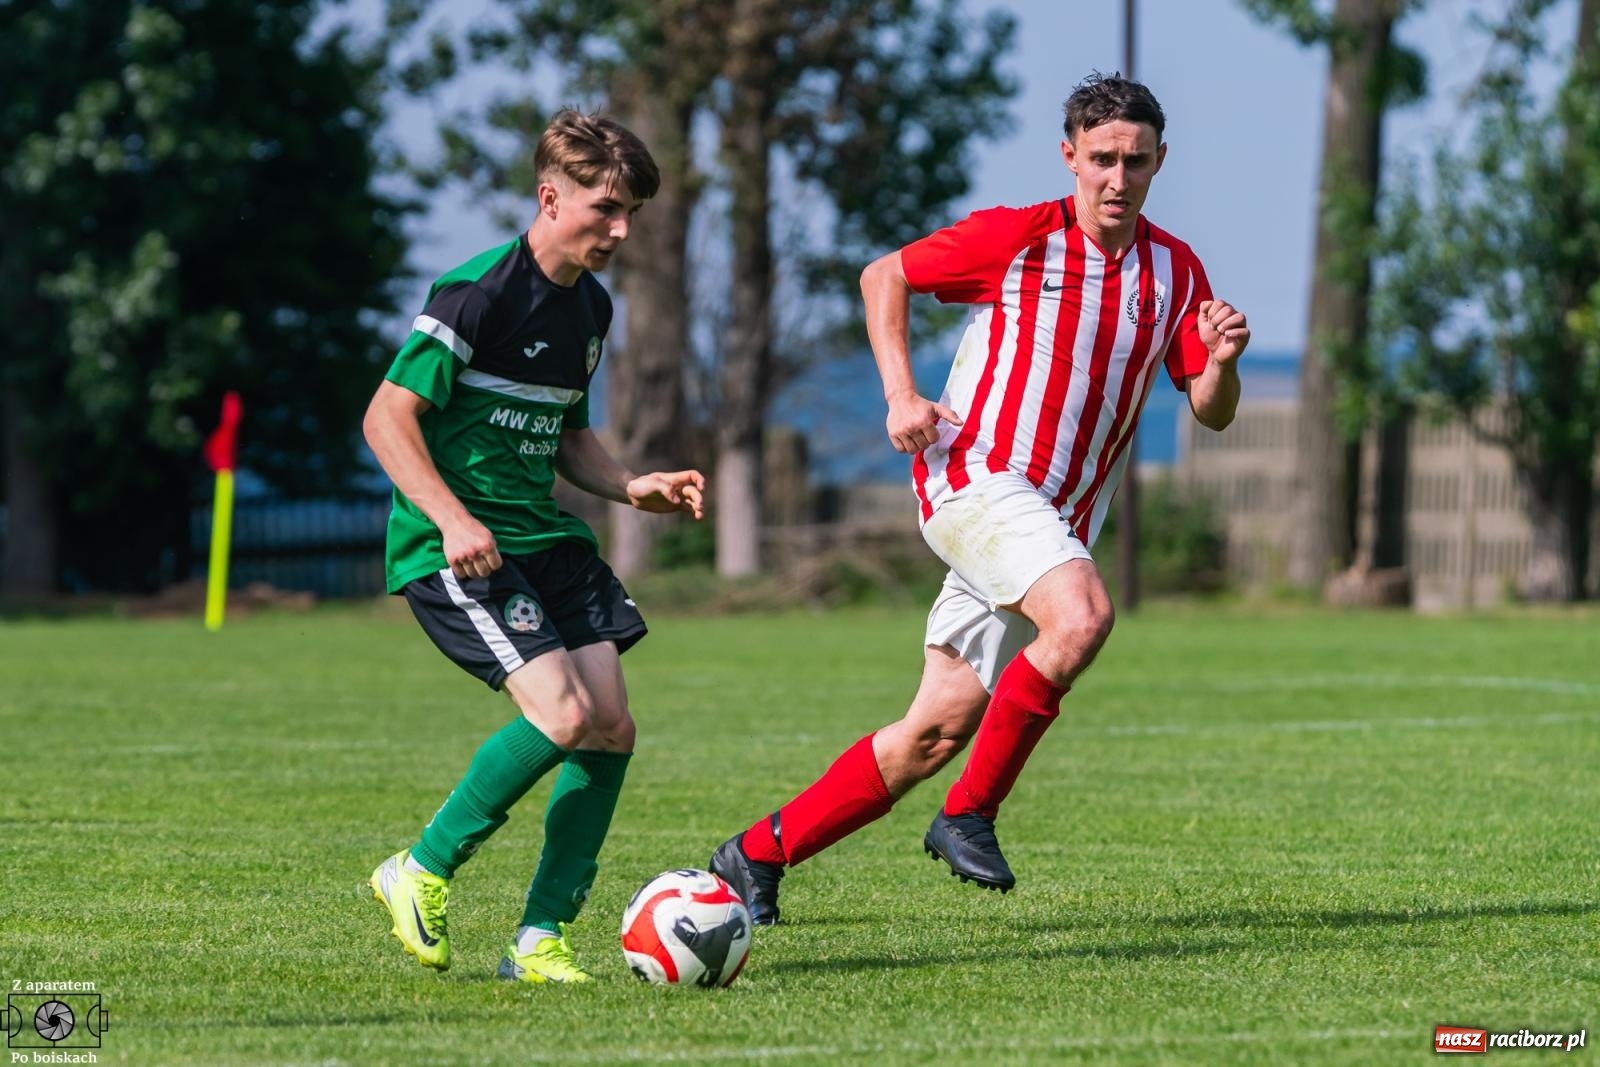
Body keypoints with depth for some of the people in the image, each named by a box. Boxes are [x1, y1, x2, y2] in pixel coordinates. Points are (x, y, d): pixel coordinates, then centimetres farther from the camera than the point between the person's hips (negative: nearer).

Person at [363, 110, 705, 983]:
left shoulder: (590, 306, 13)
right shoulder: (479, 294, -14)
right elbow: (388, 415, -15)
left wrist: (630, 486, 7)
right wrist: (453, 518, -26)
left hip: (544, 536, 9)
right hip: (454, 548, -9)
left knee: (611, 727, -3)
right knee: (562, 713, -21)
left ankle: (541, 937, 5)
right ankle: (422, 872, -2)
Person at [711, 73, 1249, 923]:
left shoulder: (1175, 272, 8)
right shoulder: (1014, 237, -5)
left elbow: (1211, 413, 8)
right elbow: (883, 276, 6)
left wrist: (1222, 360, -15)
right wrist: (900, 395, -5)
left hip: (1058, 521, 6)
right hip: (975, 477, -6)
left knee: (937, 733, 3)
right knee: (1082, 616, -33)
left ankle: (759, 854, 17)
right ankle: (969, 815, -19)